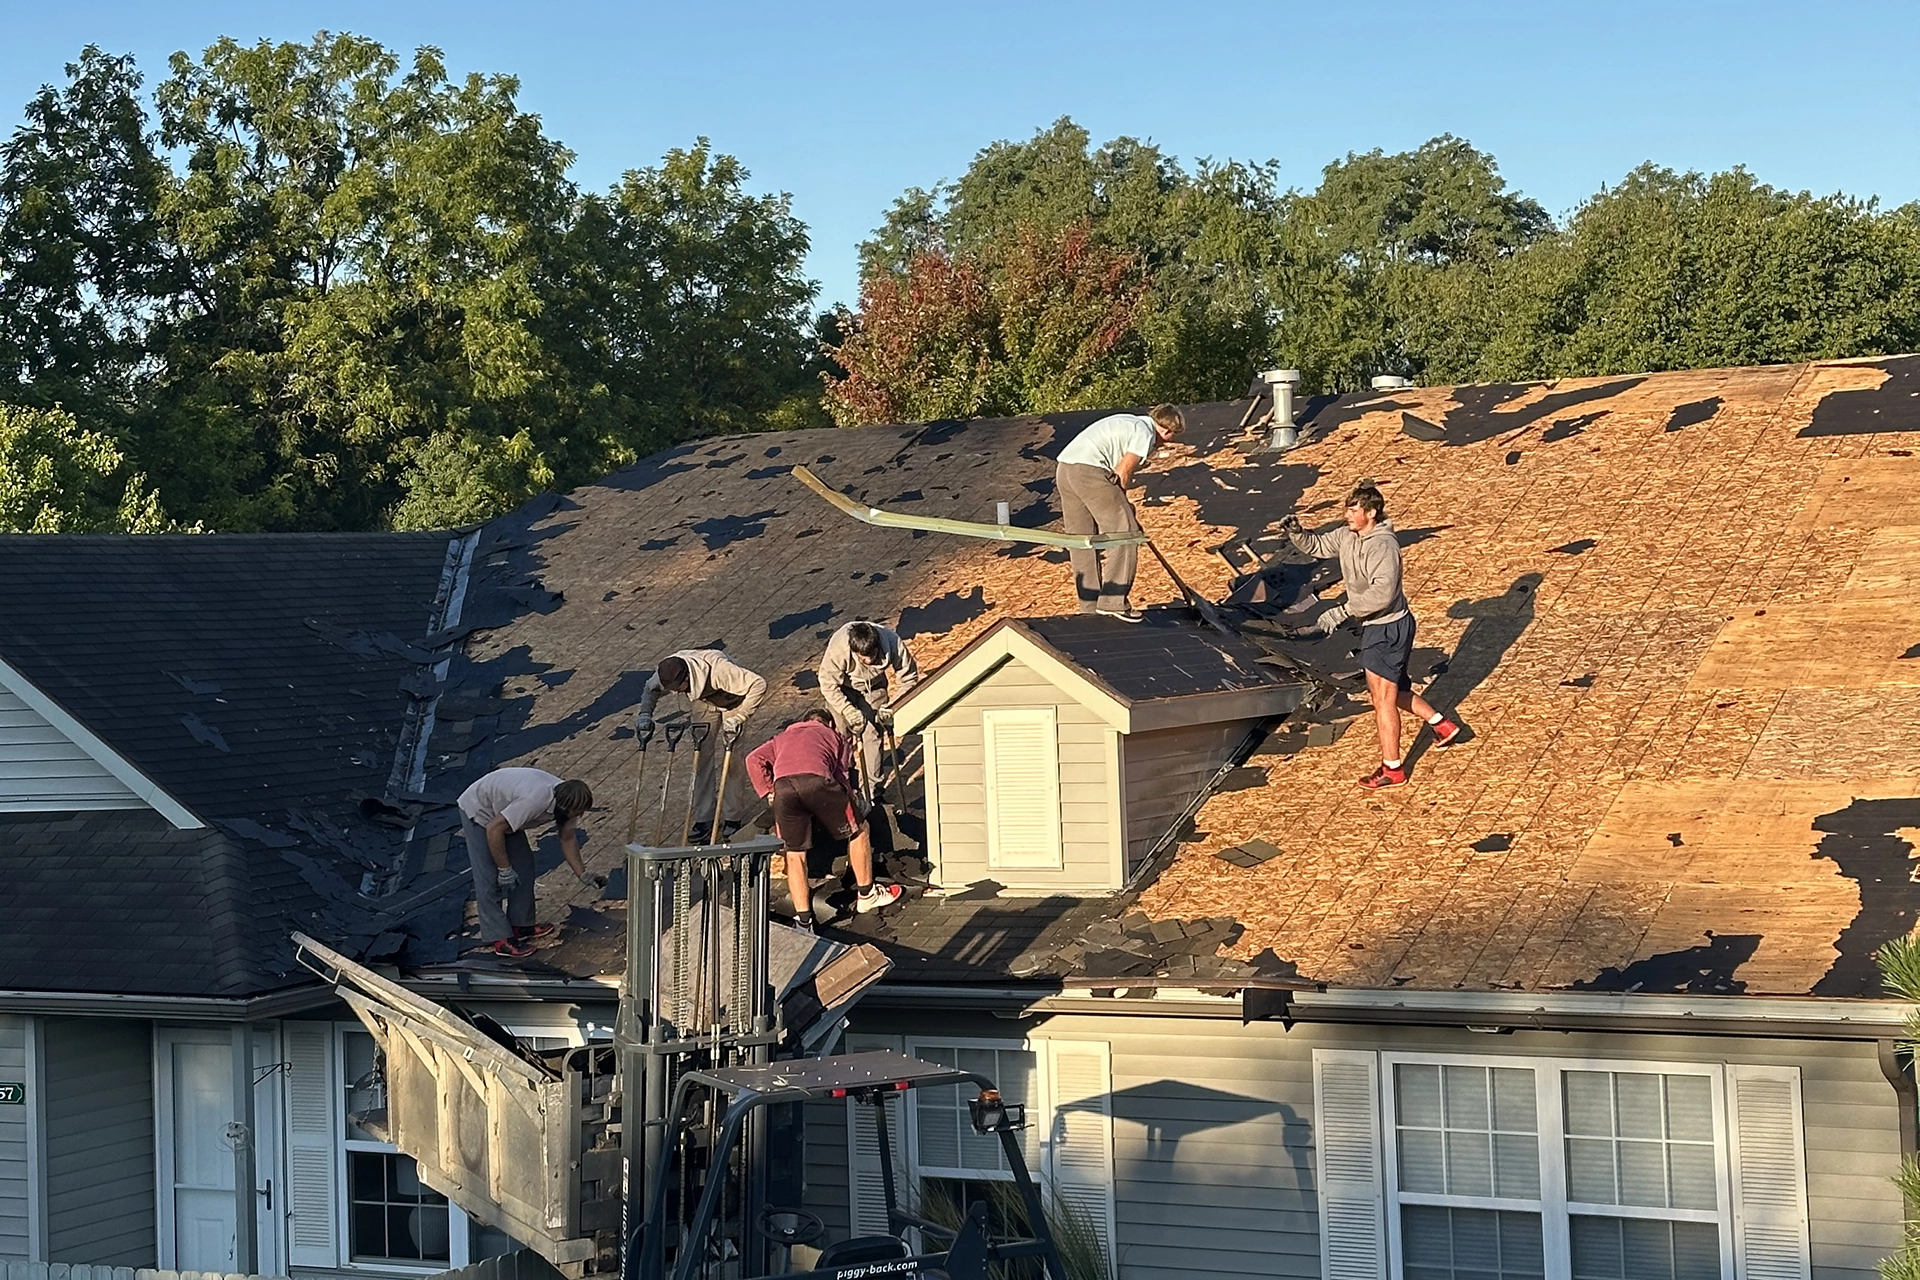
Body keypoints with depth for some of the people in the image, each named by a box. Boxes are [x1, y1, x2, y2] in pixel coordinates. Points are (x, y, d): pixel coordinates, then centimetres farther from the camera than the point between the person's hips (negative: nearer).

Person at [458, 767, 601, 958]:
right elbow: (494, 829, -35)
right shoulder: (535, 801, -39)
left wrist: (583, 875, -2)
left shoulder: (565, 800, -13)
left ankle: (521, 925, 16)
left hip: (502, 812, 9)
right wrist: (504, 869, -25)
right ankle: (500, 939, -6)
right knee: (489, 878, -9)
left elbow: (568, 839, 3)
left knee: (523, 866, 7)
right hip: (478, 812, -9)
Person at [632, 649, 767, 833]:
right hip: (704, 703, 5)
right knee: (702, 757, 0)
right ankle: (702, 818, 7)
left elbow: (759, 684, -42)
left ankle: (733, 818, 2)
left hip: (732, 704, -5)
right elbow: (651, 689, -5)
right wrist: (645, 713, -23)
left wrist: (737, 718, -42)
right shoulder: (669, 670, -27)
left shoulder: (718, 669, -45)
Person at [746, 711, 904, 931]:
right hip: (817, 779, -2)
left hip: (783, 786, 2)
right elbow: (842, 774, 21)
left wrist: (768, 792, 27)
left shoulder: (782, 737, 41)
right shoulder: (836, 737, 36)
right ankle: (866, 895, 31)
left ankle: (804, 921, 9)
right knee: (858, 831, 21)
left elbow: (754, 759, 24)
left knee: (794, 855, 13)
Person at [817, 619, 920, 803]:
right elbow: (828, 685, -28)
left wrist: (893, 706, -29)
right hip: (842, 687, -1)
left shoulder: (892, 641, -35)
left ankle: (871, 793, 5)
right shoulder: (837, 648, -40)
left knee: (873, 736, -4)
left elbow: (910, 677, -20)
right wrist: (849, 711, -37)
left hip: (873, 687, 1)